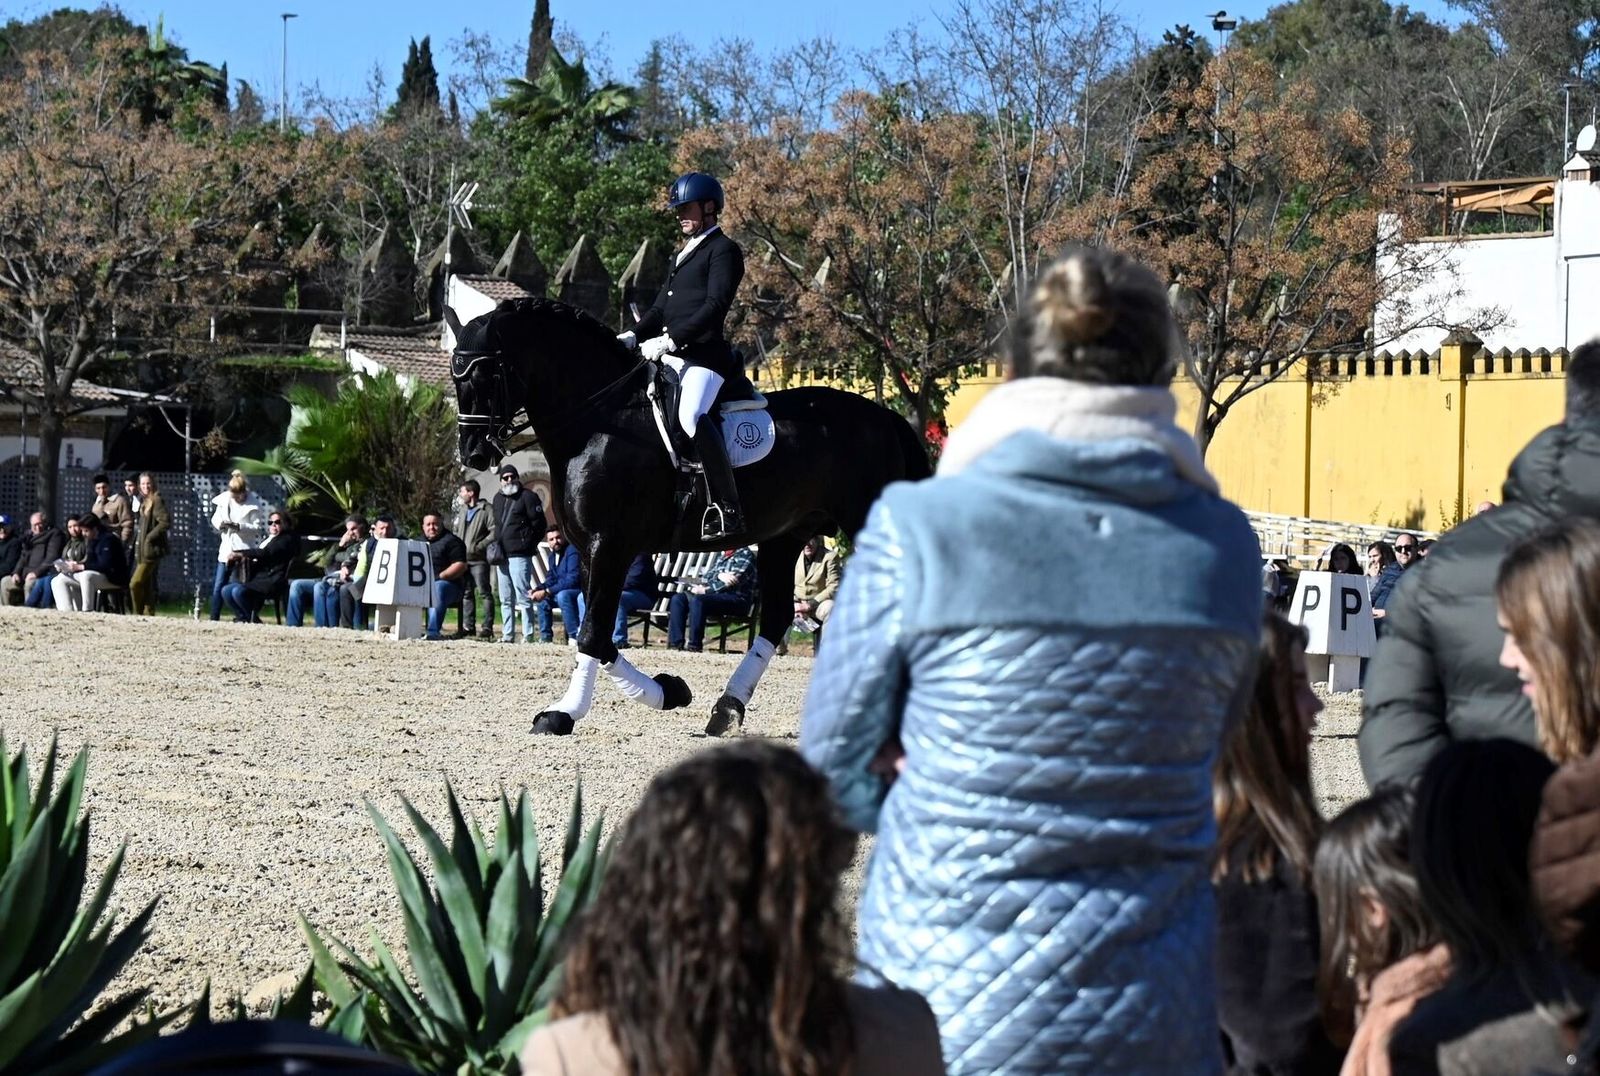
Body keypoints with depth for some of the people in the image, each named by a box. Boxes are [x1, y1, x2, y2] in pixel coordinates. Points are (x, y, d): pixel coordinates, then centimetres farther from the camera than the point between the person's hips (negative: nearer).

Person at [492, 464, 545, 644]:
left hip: (519, 555, -8)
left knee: (523, 597, -9)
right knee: (505, 600, 11)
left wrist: (528, 544, -8)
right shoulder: (498, 499, 18)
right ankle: (507, 634, 17)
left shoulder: (528, 497, -3)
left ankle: (528, 635, -8)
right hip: (502, 556, 8)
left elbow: (539, 524, -6)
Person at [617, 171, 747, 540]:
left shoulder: (723, 250, -2)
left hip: (704, 353, -11)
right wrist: (633, 336, 6)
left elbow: (715, 306, -14)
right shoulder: (682, 256, 27)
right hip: (671, 355, 11)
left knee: (691, 416, -32)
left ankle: (726, 510, -35)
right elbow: (660, 307, 25)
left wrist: (669, 340, -21)